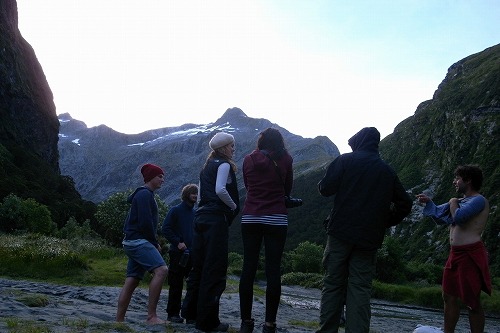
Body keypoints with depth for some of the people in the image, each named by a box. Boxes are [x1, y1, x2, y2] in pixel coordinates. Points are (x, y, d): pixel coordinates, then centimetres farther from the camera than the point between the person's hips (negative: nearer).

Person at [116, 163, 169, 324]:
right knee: (161, 270, -22)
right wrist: (155, 243, -7)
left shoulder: (144, 194, 23)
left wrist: (154, 243, 16)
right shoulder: (145, 194, -9)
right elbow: (145, 222, -18)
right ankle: (151, 316, -24)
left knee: (132, 281, 8)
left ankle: (119, 319, 11)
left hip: (134, 243, 11)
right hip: (138, 241, -11)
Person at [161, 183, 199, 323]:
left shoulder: (195, 213, 14)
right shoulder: (175, 210, -2)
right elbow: (165, 229, -7)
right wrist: (178, 242, -14)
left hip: (193, 254, 5)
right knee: (176, 285, 0)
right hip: (178, 253, -5)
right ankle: (173, 313, 8)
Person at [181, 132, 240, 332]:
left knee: (199, 266, 15)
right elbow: (220, 190, -19)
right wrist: (234, 206, -5)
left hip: (201, 216, 9)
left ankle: (191, 313, 22)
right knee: (215, 269, -5)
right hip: (217, 218, -9)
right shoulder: (224, 165, -4)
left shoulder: (207, 167, 22)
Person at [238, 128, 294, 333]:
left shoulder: (249, 160, 6)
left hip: (250, 218, 2)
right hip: (276, 220, -2)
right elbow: (288, 189, 13)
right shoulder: (285, 160, 2)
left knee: (248, 269, 5)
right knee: (273, 270, 0)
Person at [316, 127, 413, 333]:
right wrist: (385, 222, 20)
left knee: (333, 284, 4)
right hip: (369, 238, 3)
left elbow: (326, 189, -7)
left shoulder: (346, 160, 1)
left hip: (341, 232, -2)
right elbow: (405, 204, 14)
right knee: (361, 289, 4)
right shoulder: (387, 171, 13)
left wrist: (322, 184, 15)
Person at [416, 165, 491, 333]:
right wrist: (428, 202, 12)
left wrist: (453, 203, -3)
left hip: (470, 255, -9)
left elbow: (458, 217, -23)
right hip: (456, 254, 10)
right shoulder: (462, 201, 19)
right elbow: (440, 216, 26)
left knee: (472, 301, -2)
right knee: (449, 297, 13)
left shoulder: (478, 200, -10)